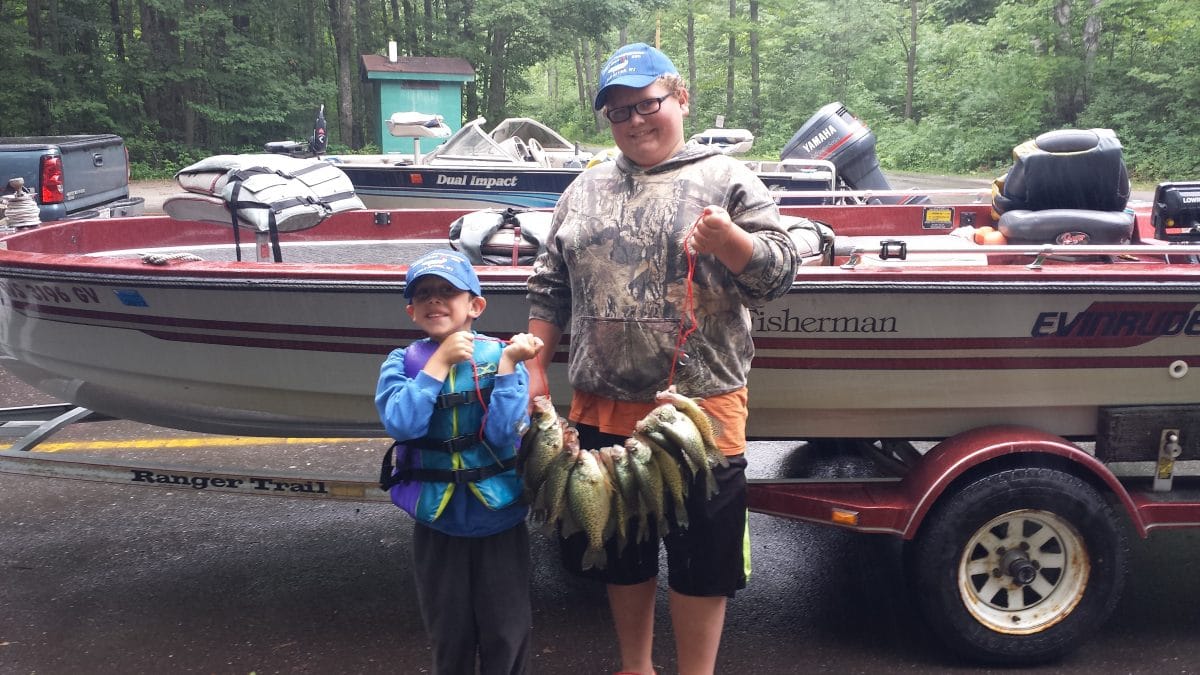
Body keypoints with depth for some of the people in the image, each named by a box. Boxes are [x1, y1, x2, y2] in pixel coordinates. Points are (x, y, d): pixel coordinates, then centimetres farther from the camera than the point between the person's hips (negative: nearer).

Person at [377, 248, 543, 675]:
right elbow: (400, 424, -20)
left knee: (507, 633, 10)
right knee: (450, 635, 16)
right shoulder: (404, 362, -3)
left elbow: (505, 435, -17)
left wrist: (509, 363, -22)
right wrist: (440, 362, -20)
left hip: (500, 521, -1)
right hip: (437, 524, 1)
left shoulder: (500, 356, -7)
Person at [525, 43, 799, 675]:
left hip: (702, 407, -4)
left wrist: (728, 241, -23)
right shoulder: (584, 189, 12)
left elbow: (778, 273, -4)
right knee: (619, 546, 18)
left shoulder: (725, 179, 0)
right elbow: (550, 289, 15)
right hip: (603, 409, 4)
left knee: (701, 558, 6)